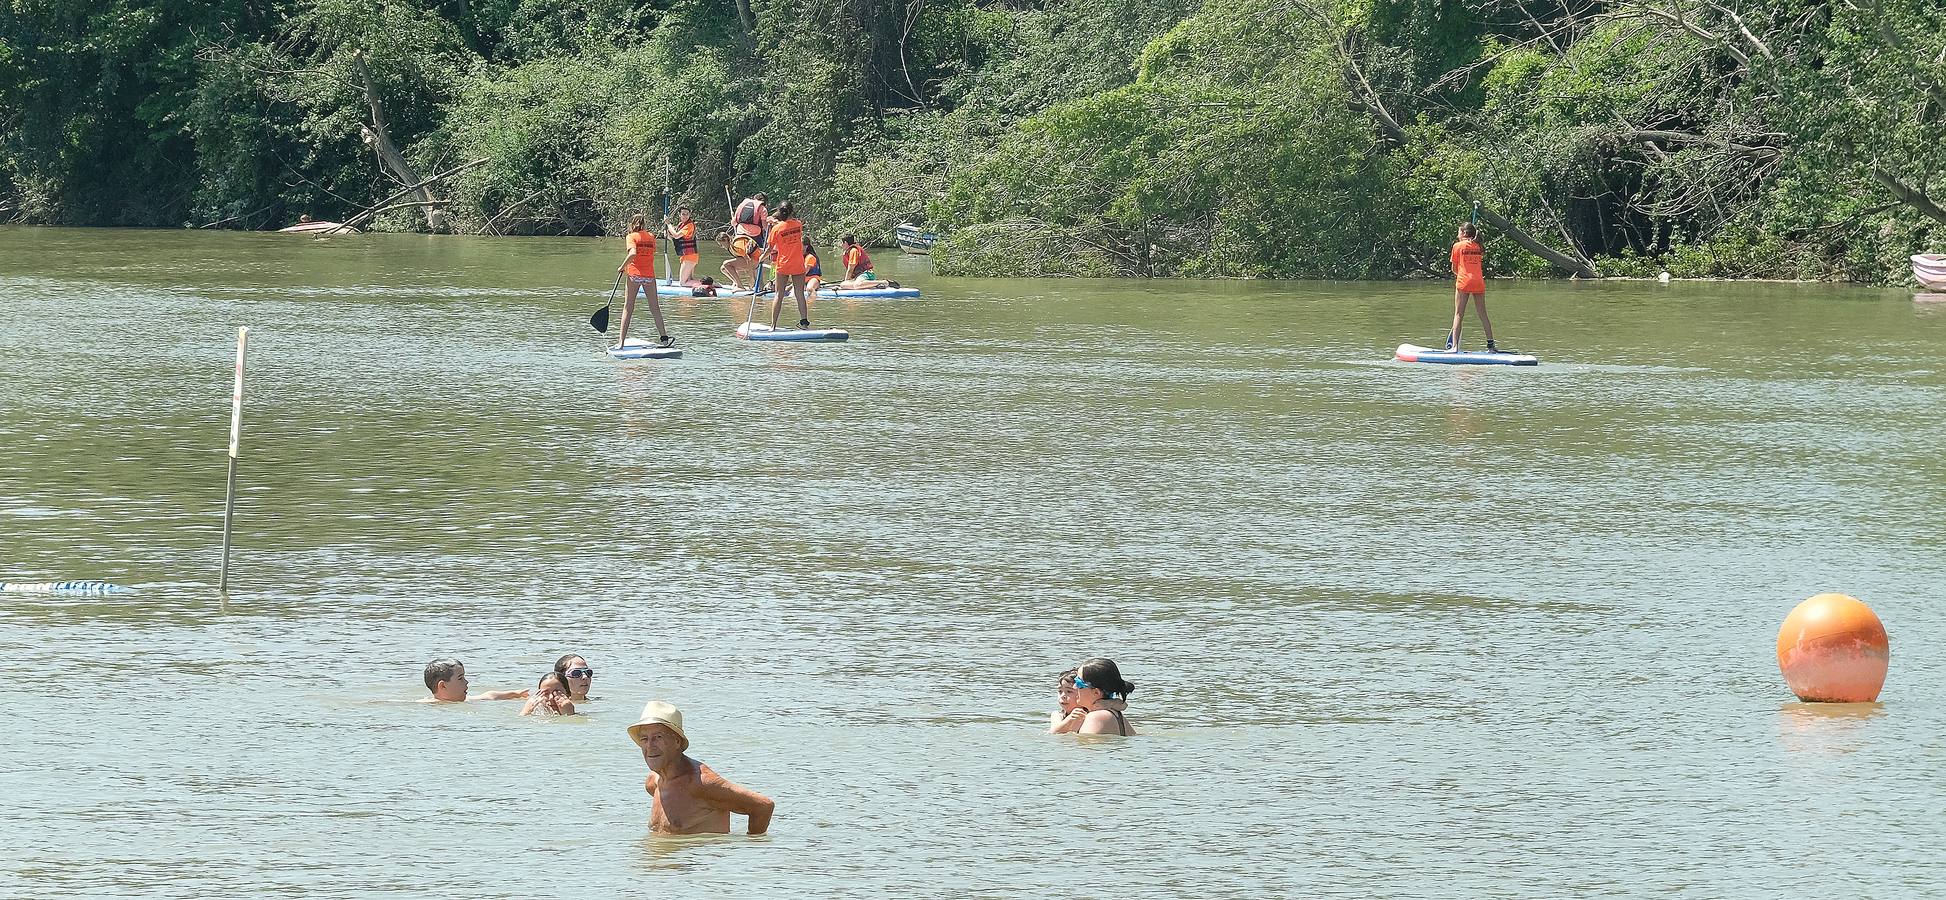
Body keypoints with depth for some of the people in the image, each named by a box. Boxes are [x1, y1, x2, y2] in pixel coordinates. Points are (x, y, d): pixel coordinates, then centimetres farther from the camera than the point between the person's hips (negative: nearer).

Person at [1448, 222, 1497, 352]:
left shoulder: (1458, 246, 1)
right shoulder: (1478, 247, 11)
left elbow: (1454, 269, 7)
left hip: (1463, 282, -4)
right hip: (1478, 282, 4)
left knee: (1458, 315, -2)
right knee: (1483, 315, 10)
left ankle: (1454, 345, -11)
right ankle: (1490, 345, 11)